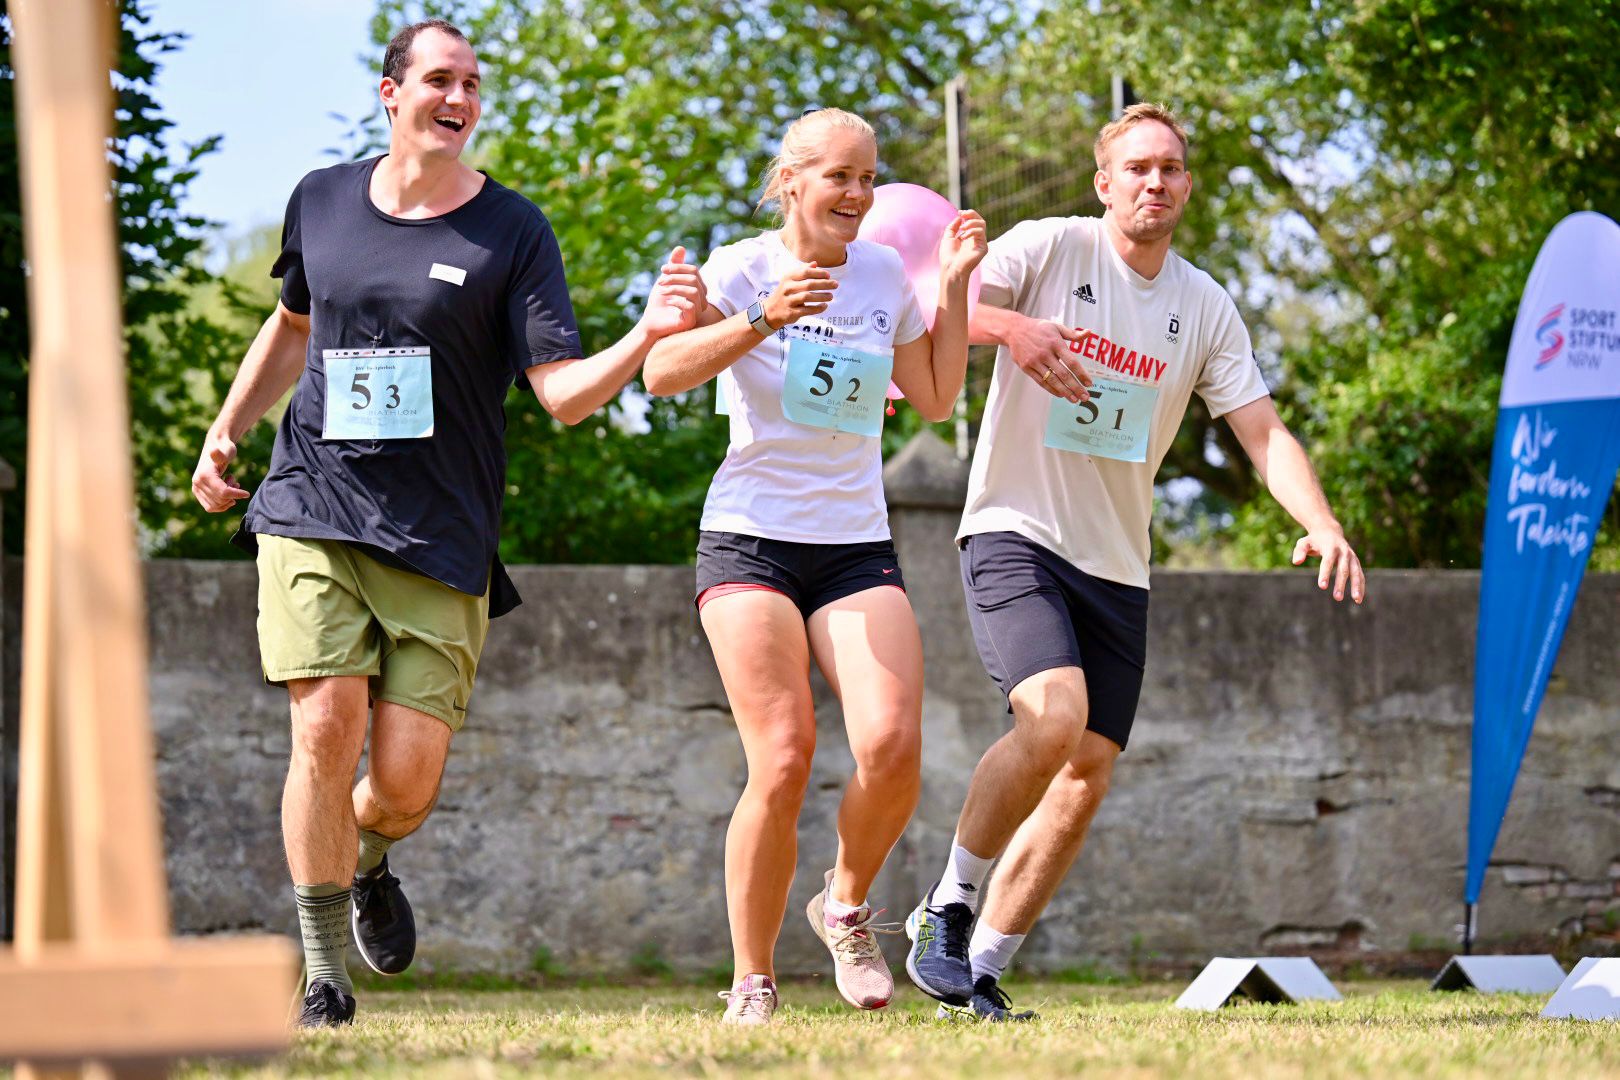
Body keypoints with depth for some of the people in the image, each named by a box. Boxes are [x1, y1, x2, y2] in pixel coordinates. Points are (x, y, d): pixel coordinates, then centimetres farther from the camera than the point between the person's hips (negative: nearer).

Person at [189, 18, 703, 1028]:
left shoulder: (513, 232, -1)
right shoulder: (321, 201, 8)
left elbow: (565, 393, -8)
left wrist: (649, 335, -24)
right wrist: (225, 434, 28)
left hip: (440, 539, -1)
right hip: (310, 513, 1)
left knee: (407, 779, -6)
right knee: (327, 728, -15)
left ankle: (370, 860, 33)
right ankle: (325, 973, -1)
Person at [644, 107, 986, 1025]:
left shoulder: (883, 274, 11)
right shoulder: (742, 269, -3)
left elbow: (937, 400, 19)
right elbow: (662, 372, -18)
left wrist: (955, 287, 10)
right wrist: (764, 318, -29)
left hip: (858, 547, 4)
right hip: (751, 539, -4)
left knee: (893, 745, -17)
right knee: (783, 761, -15)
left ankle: (848, 907, 11)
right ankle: (753, 985, -2)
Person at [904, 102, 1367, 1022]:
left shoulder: (1206, 308, 8)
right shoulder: (1051, 249, -4)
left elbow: (1265, 433, 5)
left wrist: (1321, 523, -13)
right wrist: (1011, 326, -34)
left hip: (1116, 566, 6)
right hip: (1016, 532, -6)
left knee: (1089, 775, 1)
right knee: (1054, 716, -27)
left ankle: (982, 973, 13)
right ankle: (948, 907, -9)